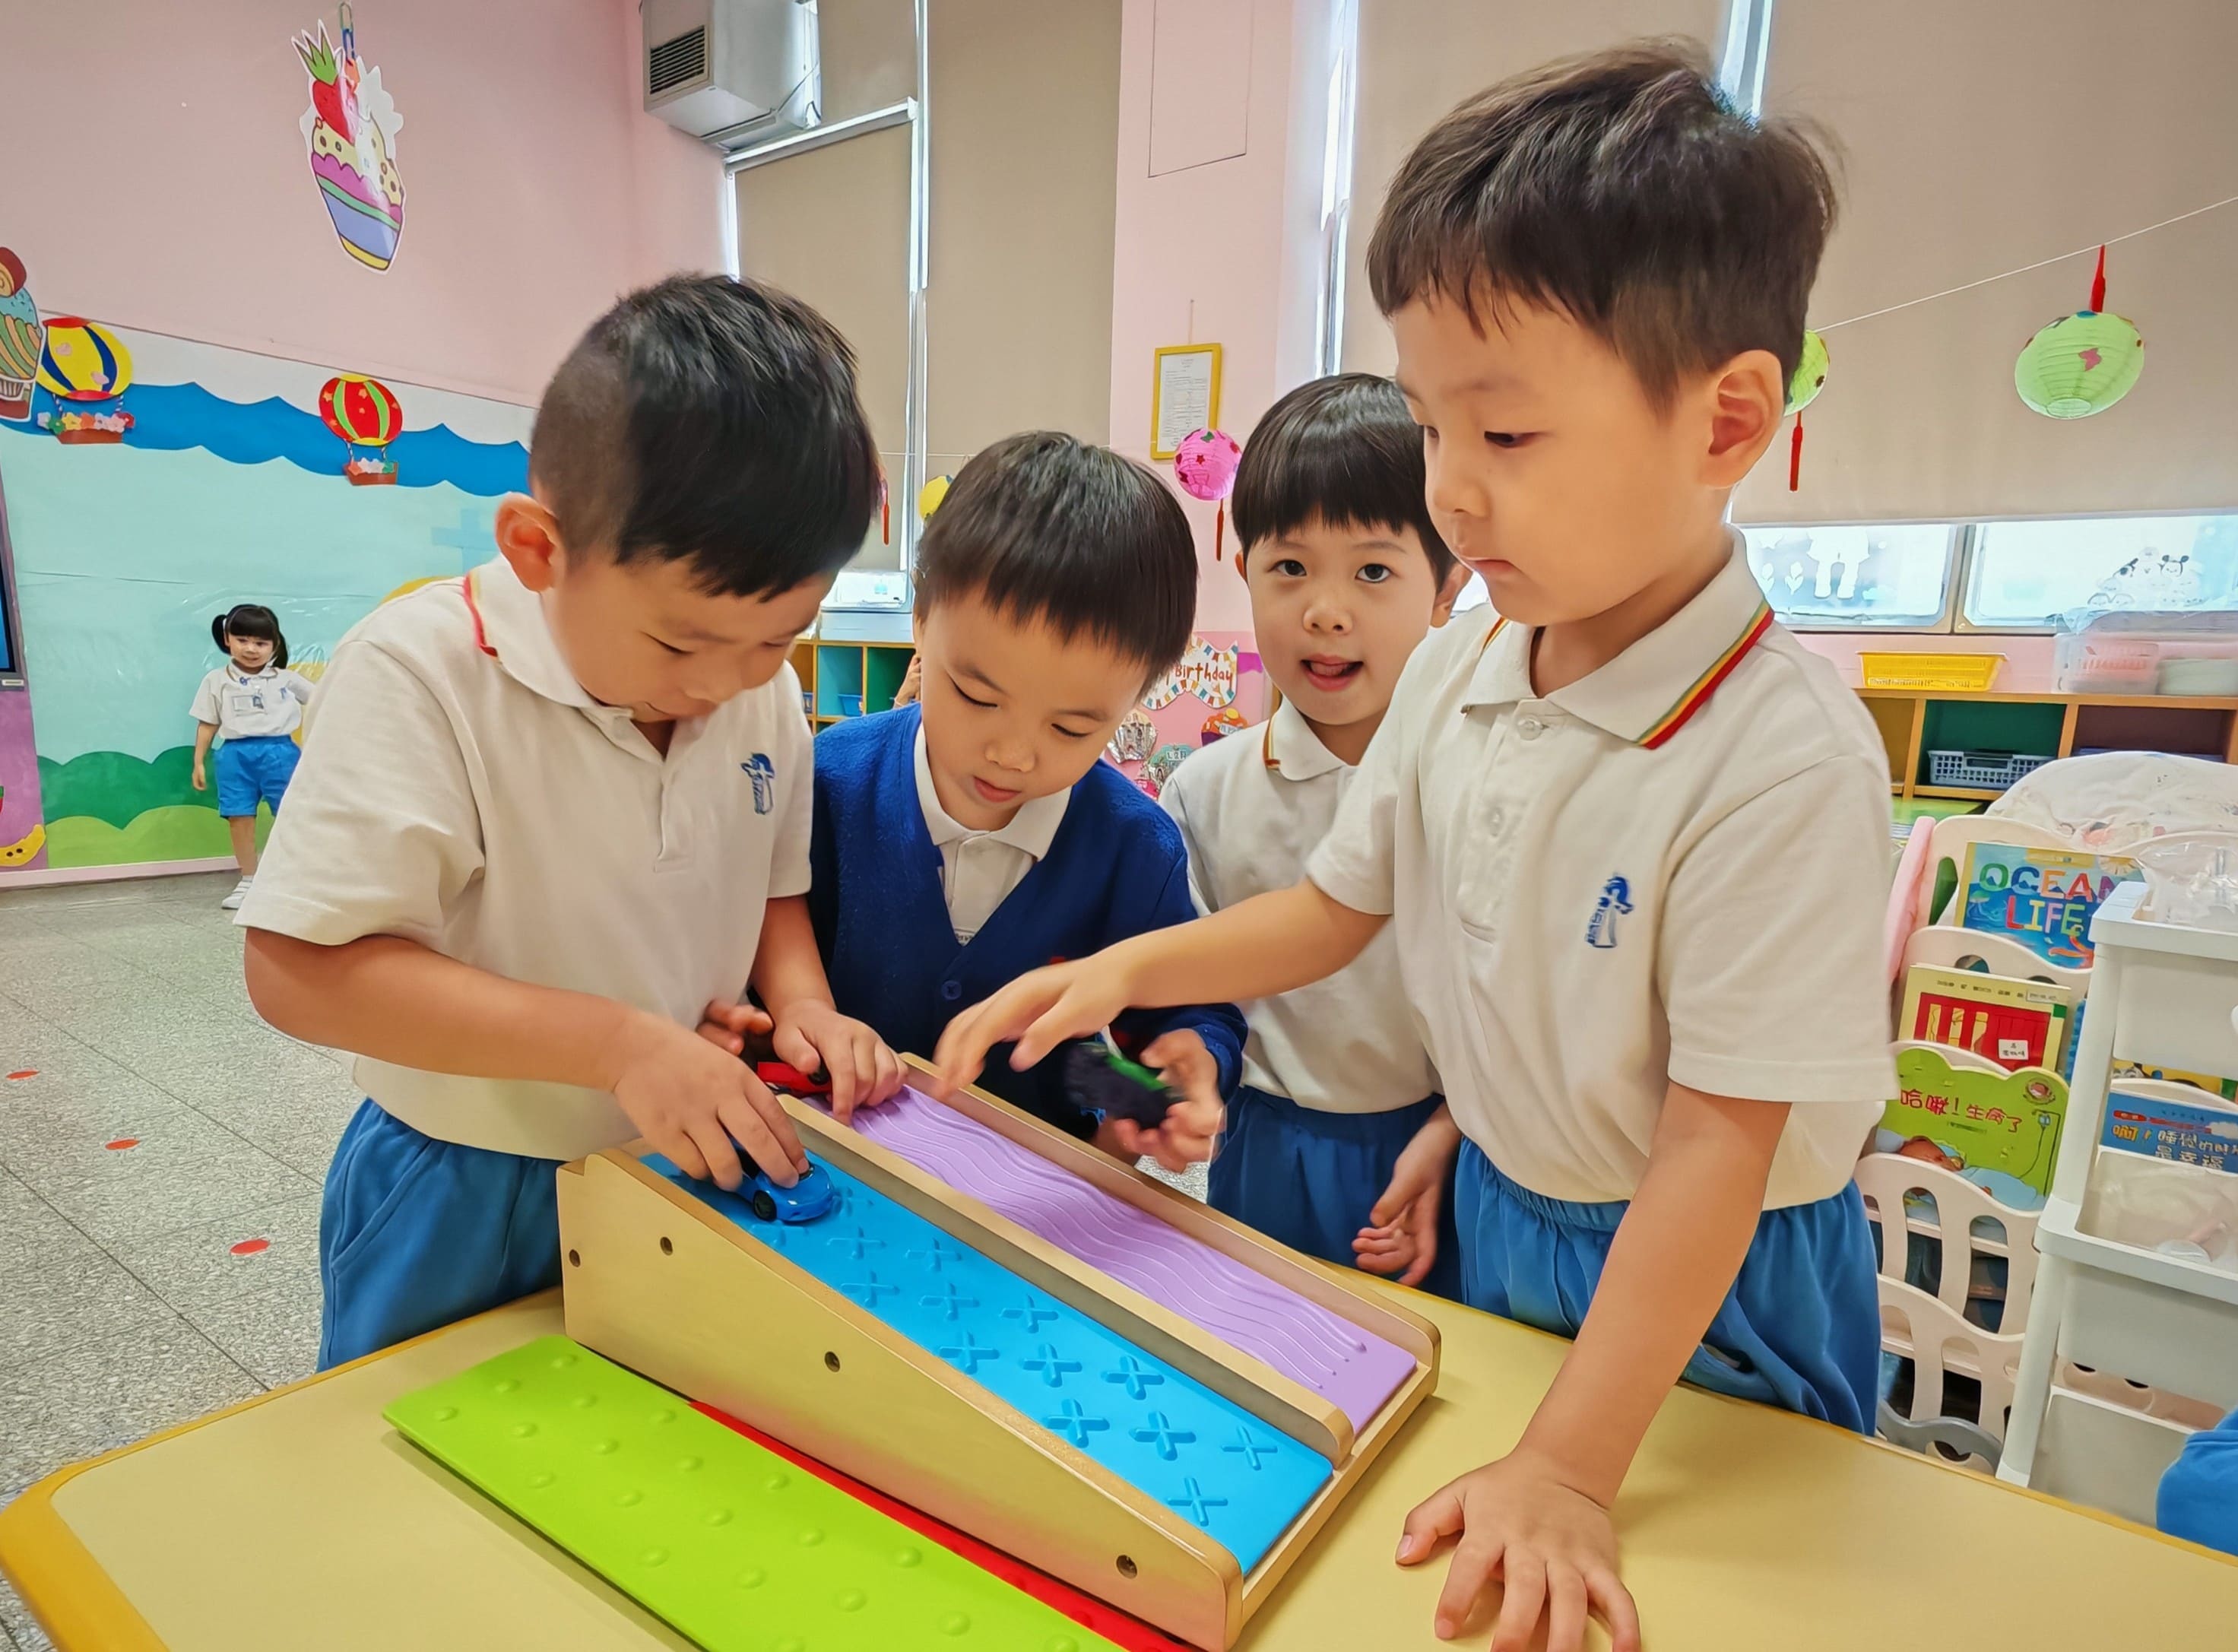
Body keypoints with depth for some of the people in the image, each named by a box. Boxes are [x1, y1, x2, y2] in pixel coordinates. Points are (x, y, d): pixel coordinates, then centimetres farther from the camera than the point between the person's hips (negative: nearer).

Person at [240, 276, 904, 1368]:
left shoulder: (765, 691, -7)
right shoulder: (422, 673, -23)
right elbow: (300, 968, -26)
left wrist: (802, 1002, -14)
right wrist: (618, 1042, -32)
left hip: (688, 1175, 5)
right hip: (464, 1208, -4)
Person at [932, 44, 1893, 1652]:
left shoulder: (1782, 760, -30)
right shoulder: (1456, 672, -11)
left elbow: (1716, 1145, -26)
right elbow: (1338, 907, 1)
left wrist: (1567, 1472, -23)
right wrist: (1122, 969, -12)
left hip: (1707, 1286, -5)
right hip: (1495, 1213, 6)